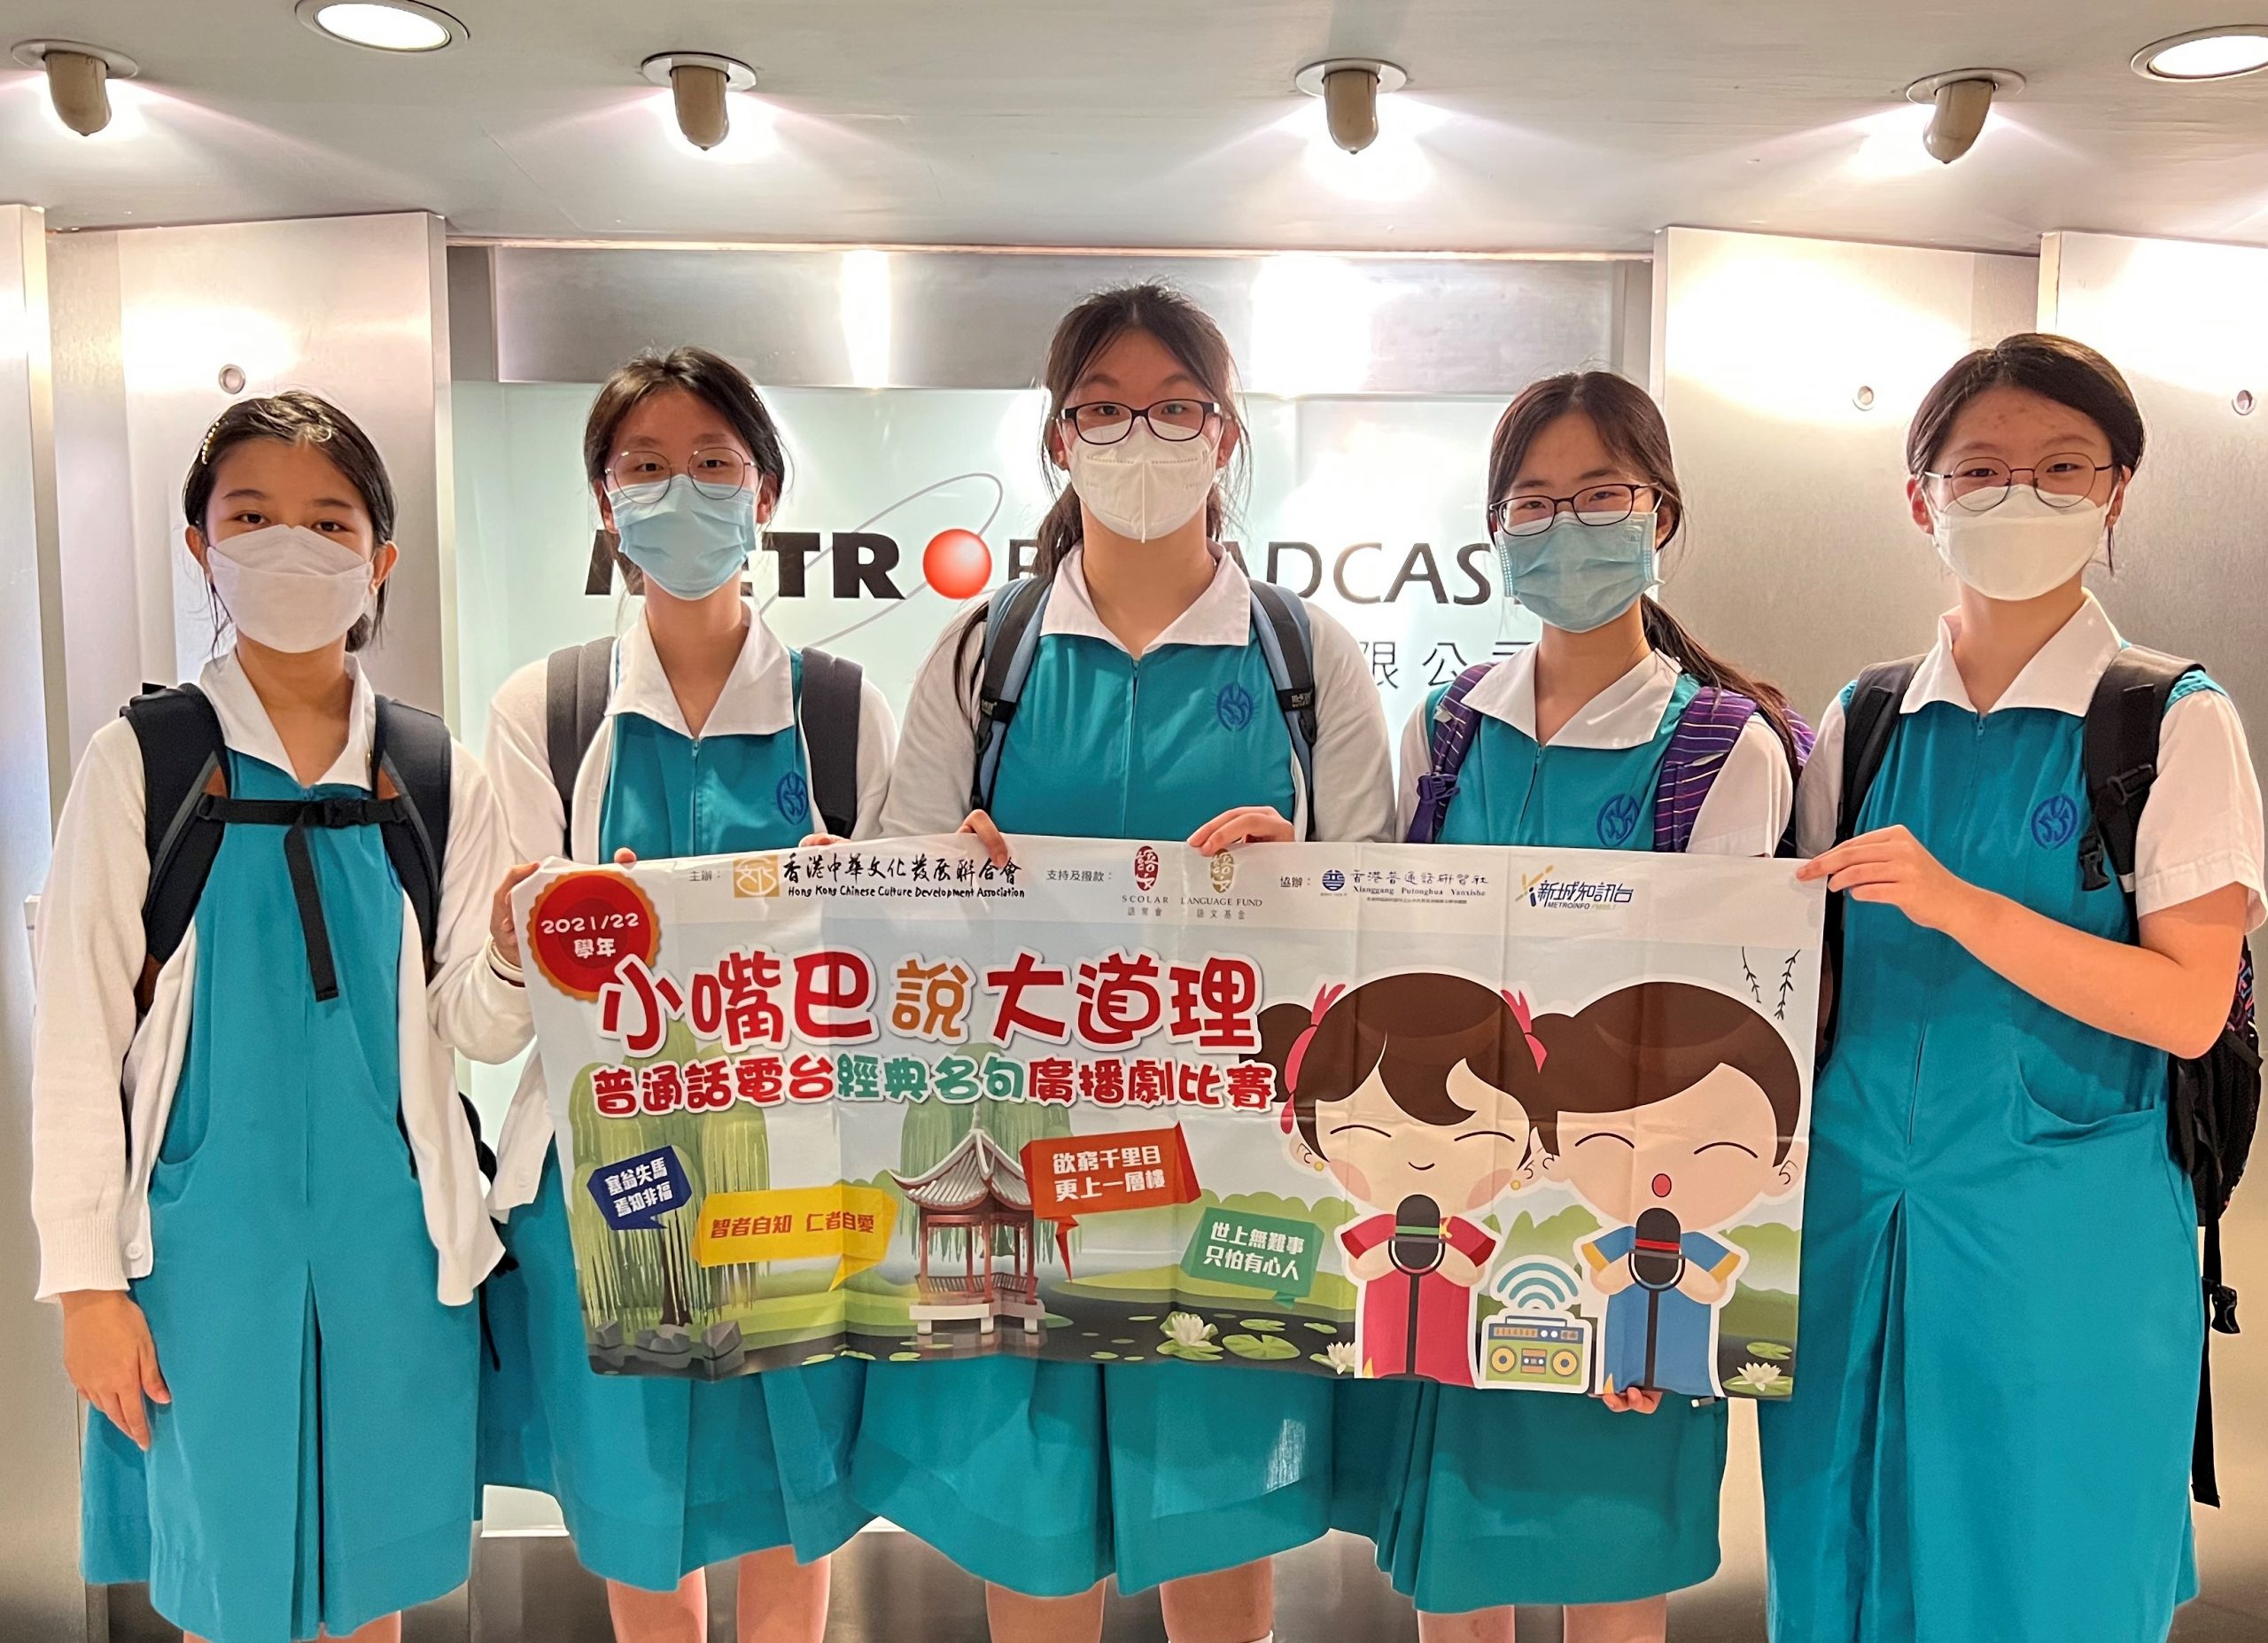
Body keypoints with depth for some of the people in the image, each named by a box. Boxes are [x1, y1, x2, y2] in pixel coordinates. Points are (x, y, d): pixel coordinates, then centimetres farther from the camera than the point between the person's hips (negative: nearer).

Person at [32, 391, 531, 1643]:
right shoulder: (143, 760, -4)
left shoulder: (435, 775, 2)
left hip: (391, 1235, 2)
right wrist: (87, 1278, -4)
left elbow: (478, 1031, 2)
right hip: (209, 1238, -2)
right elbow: (78, 1036, -2)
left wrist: (516, 951, -20)